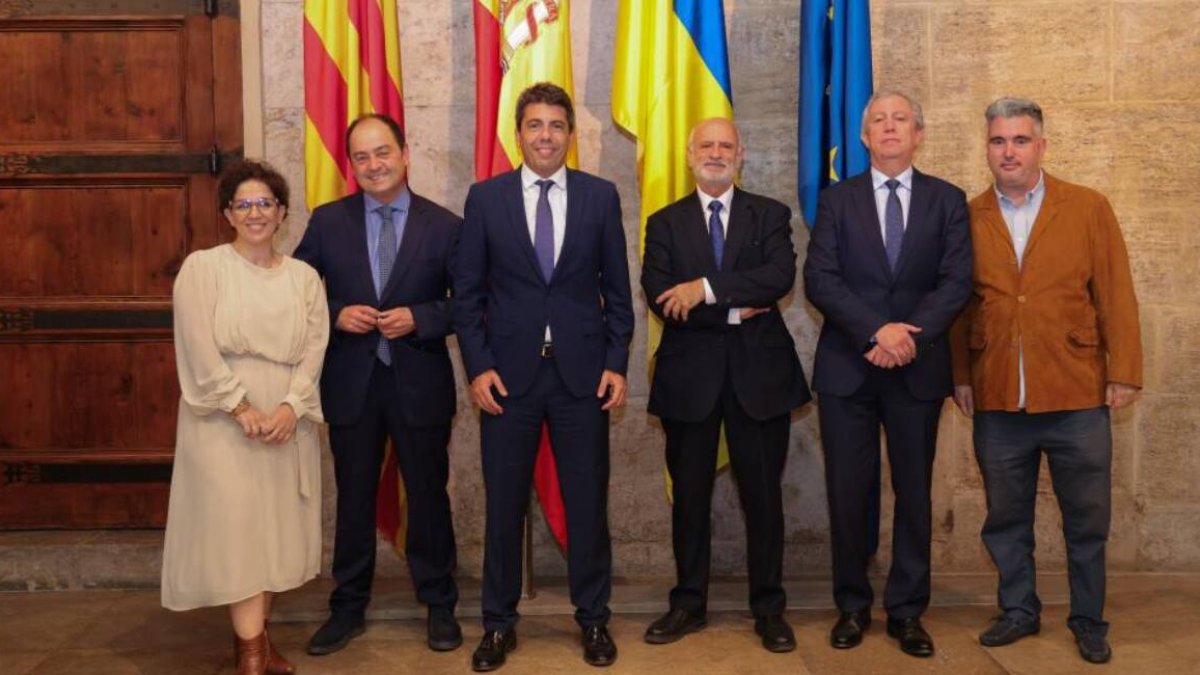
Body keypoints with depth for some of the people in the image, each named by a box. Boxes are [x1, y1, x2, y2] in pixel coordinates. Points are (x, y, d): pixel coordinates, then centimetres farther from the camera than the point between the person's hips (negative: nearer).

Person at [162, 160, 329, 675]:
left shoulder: (304, 276, 9)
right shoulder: (202, 267, -1)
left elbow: (314, 347, 3)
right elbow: (198, 348, -9)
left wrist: (291, 406, -11)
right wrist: (242, 407, -13)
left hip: (288, 418, 4)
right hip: (223, 418, -4)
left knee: (277, 526, 7)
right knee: (237, 525, -7)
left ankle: (254, 632, 22)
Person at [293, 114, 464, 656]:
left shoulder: (444, 225, -3)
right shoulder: (327, 221, 1)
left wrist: (418, 318, -18)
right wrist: (337, 314, -13)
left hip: (419, 382, -1)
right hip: (351, 382, 2)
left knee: (428, 495, 11)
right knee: (354, 499, 13)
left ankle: (439, 606, 28)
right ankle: (348, 608, 29)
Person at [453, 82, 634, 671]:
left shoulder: (601, 196, 4)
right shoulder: (485, 197, 3)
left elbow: (617, 289, 6)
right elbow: (467, 292, 3)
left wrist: (617, 364, -1)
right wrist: (478, 367, -5)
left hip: (583, 373, 0)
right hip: (508, 373, 0)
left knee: (588, 500, 8)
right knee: (504, 502, 8)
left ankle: (593, 618, 24)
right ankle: (498, 622, 23)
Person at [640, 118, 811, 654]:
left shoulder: (769, 215, 7)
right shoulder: (665, 223, 7)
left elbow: (781, 276, -12)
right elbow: (660, 299, -7)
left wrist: (707, 288, -20)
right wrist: (734, 311, -14)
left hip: (758, 370, 0)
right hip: (690, 373, 1)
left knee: (763, 494, 5)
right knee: (689, 495, 9)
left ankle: (769, 608, 18)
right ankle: (688, 604, 23)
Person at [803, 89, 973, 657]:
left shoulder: (947, 200, 8)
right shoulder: (837, 200, 6)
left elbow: (957, 281, -2)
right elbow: (818, 279, -5)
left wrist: (912, 337, -17)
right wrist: (877, 331, -17)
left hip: (918, 368, 1)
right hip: (847, 367, 0)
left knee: (914, 493, 7)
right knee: (847, 493, 4)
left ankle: (907, 611, 18)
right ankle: (852, 606, 18)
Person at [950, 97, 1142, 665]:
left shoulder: (1089, 208, 2)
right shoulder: (966, 219, 4)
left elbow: (1115, 295, 0)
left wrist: (1123, 373, -4)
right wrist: (960, 375, 2)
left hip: (1077, 396, -1)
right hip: (997, 401, 1)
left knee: (1086, 519, 9)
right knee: (1006, 517, 13)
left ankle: (1089, 620, 27)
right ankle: (1018, 610, 30)